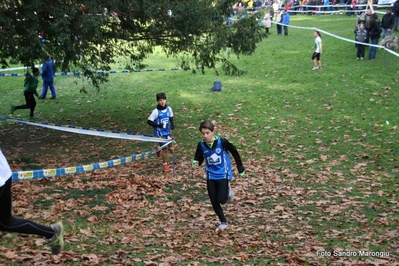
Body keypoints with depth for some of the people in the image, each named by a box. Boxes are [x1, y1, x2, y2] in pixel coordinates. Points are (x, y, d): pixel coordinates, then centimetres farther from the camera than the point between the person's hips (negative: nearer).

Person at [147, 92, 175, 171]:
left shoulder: (169, 109, -4)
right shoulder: (156, 111, -18)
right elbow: (149, 121, -13)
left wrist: (172, 125, -4)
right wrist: (158, 125, -23)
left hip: (168, 132, 5)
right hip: (160, 133, -5)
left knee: (170, 148, 11)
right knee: (165, 149, -1)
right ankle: (165, 165, 21)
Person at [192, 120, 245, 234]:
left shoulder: (222, 142, -18)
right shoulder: (201, 145, -9)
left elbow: (234, 152, -4)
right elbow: (199, 158, 5)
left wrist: (240, 168, 2)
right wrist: (195, 163, -20)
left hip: (223, 174, -3)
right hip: (211, 176, 3)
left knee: (221, 200, -12)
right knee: (214, 202, 3)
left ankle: (227, 191, 23)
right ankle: (223, 223, 22)